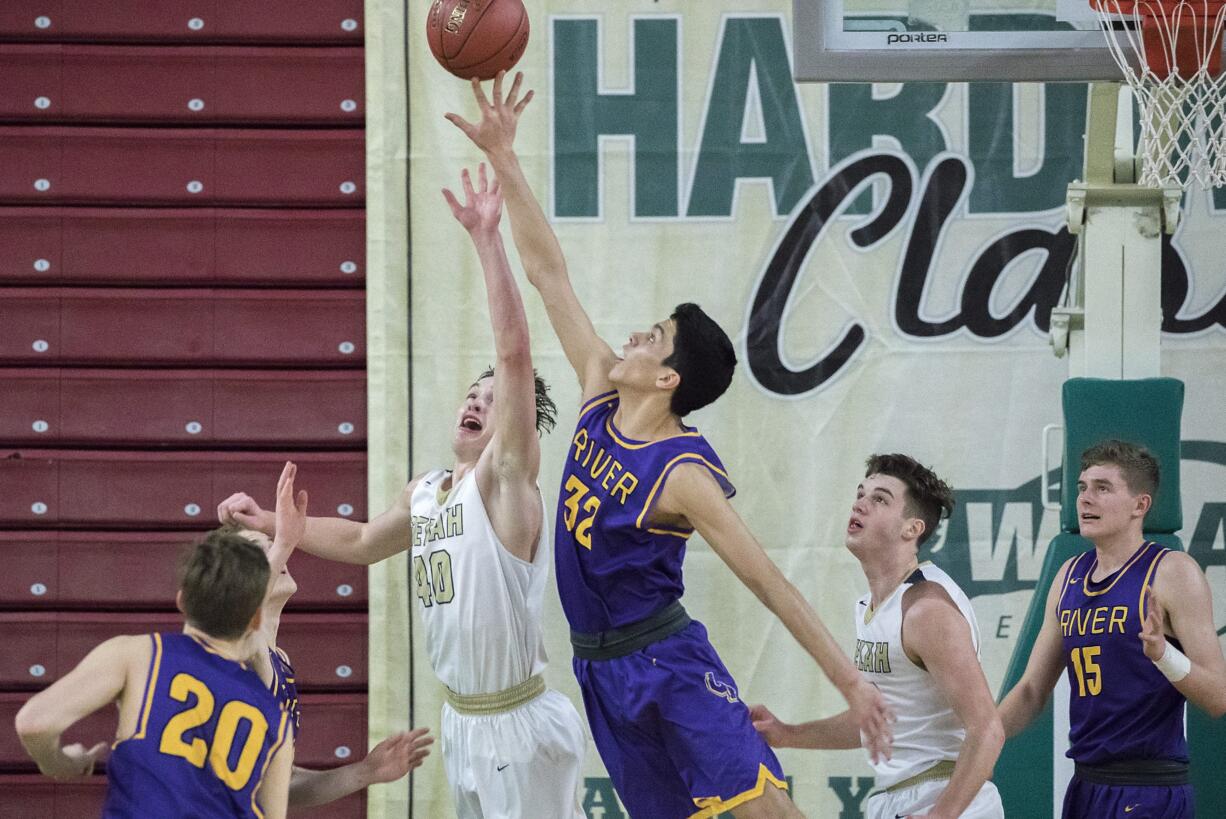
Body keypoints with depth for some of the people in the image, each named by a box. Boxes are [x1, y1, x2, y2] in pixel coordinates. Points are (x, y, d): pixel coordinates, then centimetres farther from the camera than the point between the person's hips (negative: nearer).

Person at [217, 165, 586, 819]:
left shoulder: (506, 477, -11)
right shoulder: (425, 492, 11)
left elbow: (513, 351, -23)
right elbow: (362, 543, 31)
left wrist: (486, 239, -27)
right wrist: (269, 523, 26)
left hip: (520, 724, -8)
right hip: (460, 719, 8)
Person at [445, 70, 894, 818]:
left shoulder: (684, 476, -16)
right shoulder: (600, 396, 2)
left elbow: (769, 581, -16)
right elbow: (550, 274, 4)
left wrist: (851, 681, -20)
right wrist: (504, 160, 1)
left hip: (669, 661, -7)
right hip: (600, 665, 7)